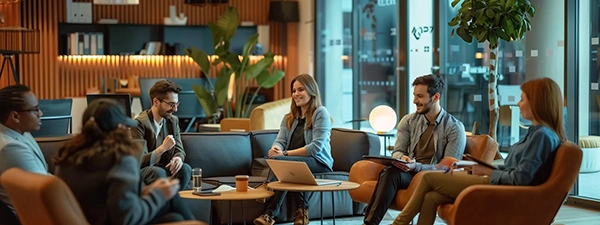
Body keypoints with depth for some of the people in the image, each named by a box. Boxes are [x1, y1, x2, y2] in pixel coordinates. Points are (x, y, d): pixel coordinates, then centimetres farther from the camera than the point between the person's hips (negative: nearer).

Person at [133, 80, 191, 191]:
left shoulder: (173, 120, 7)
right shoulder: (140, 123, -16)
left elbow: (179, 149, 8)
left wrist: (178, 158, -17)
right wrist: (163, 148, -32)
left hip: (165, 168, 6)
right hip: (142, 170, -6)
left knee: (185, 169, -24)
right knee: (159, 172, -37)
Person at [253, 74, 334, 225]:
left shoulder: (320, 113, -1)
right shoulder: (289, 118, 20)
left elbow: (316, 147, -12)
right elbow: (280, 141, 7)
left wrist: (285, 153, -20)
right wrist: (275, 149, -19)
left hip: (318, 162, -5)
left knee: (279, 161, -32)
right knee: (274, 160, -32)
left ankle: (271, 213, -30)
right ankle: (301, 208, -30)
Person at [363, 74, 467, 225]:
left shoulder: (454, 128, -3)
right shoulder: (408, 121, 11)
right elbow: (397, 151, 11)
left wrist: (416, 166, -22)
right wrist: (402, 158, -16)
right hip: (409, 172, 4)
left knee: (392, 174, -34)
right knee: (389, 172, -34)